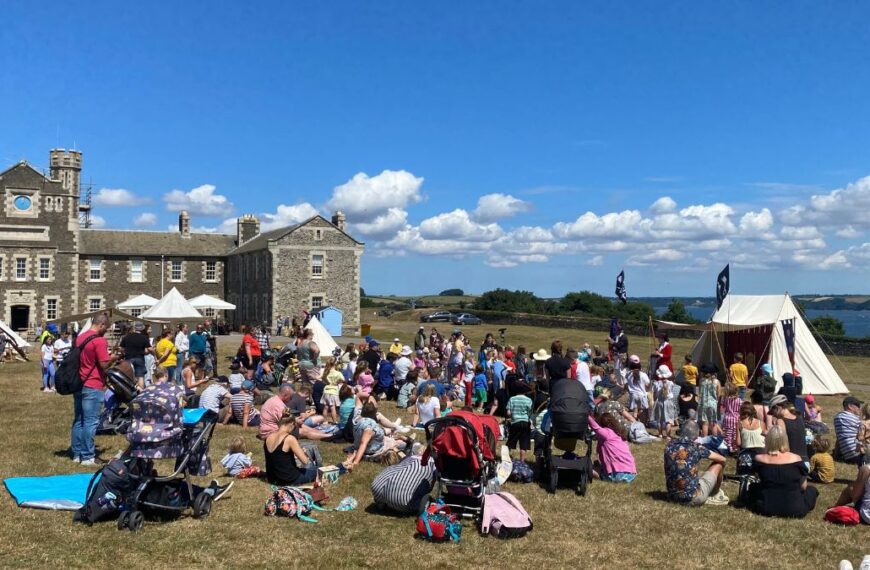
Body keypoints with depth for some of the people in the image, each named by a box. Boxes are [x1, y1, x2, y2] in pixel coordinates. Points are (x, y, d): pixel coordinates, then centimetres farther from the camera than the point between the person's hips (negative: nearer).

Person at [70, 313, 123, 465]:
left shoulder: (80, 337, 10)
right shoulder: (100, 341, -16)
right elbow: (104, 365, -16)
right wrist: (114, 358, 2)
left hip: (79, 384, 8)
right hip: (93, 386, -8)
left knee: (78, 420, 13)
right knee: (90, 422, -3)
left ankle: (77, 454, 18)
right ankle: (88, 457, 0)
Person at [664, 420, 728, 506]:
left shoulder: (669, 446, -1)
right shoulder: (697, 448, -12)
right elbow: (722, 459, 3)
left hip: (672, 497, 5)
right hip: (693, 498, -5)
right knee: (719, 464, 14)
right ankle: (716, 495, 34)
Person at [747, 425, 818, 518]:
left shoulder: (759, 459, -5)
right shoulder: (796, 458, -7)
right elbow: (803, 487, 4)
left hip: (767, 508, 0)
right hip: (795, 510, 0)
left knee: (753, 488, 29)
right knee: (812, 490, 27)